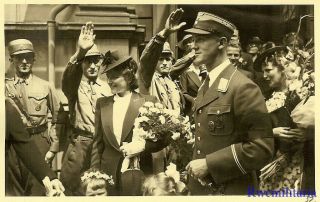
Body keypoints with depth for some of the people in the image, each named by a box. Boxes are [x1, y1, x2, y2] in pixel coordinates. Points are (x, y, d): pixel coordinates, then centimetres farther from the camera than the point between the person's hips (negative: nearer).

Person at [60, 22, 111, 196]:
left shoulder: (105, 87, 10)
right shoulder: (75, 85, -4)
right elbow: (67, 78, -28)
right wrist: (79, 53, -45)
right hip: (80, 144, -3)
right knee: (71, 186, -1)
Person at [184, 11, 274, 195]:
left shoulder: (243, 87, -19)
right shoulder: (206, 86, 9)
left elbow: (262, 148, -22)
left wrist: (209, 164, -21)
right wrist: (197, 164, 4)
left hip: (230, 190, -8)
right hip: (200, 187, 8)